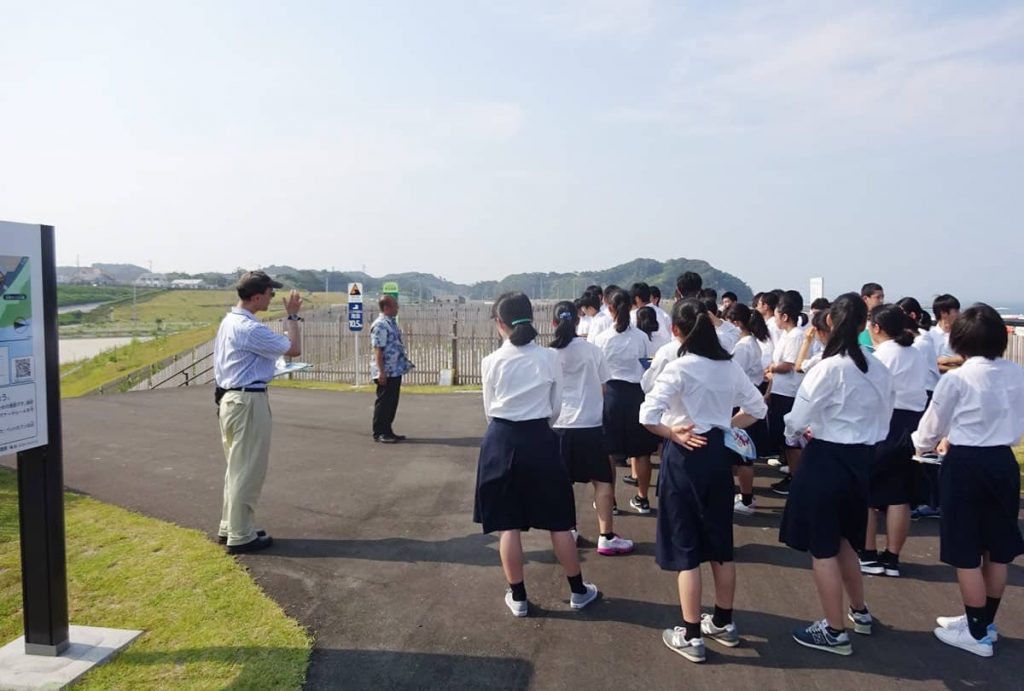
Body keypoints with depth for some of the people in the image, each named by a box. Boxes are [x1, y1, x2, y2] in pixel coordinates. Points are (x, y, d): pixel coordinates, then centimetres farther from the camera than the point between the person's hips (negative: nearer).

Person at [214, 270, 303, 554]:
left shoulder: (229, 321, 11)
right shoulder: (250, 328, -20)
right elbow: (294, 349, -16)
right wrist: (292, 316, -6)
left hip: (230, 399, 10)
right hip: (249, 402, -10)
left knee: (237, 468, 19)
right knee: (248, 472, -1)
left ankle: (229, 528, 28)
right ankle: (241, 536, 7)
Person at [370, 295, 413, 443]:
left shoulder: (392, 323, 14)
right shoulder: (380, 325, -16)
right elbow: (378, 350, -20)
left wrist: (405, 362, 21)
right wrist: (381, 372, -24)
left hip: (396, 371, 9)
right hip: (386, 372, -9)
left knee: (392, 402, 13)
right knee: (383, 402, -1)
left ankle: (387, 431, 22)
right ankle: (379, 433, 7)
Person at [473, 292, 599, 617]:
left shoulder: (491, 361, -6)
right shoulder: (550, 357, -5)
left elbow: (489, 409, 6)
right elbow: (556, 408, 4)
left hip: (501, 441, 0)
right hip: (539, 439, 1)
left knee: (508, 524, 9)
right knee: (558, 521, 13)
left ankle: (518, 597, 19)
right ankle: (578, 591, 26)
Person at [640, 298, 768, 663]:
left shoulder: (679, 367, -16)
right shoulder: (730, 366, 3)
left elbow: (648, 414, -26)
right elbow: (757, 408, 12)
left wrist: (673, 434, -11)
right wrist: (725, 425, 11)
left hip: (685, 457, -6)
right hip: (718, 454, 6)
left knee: (685, 547, 4)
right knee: (720, 543, 18)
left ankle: (691, 636, 13)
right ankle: (723, 624, 32)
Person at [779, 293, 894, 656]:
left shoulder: (829, 368, -20)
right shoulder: (880, 370, 1)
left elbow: (796, 421, -18)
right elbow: (883, 422, 10)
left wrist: (799, 431, 4)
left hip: (827, 461, -7)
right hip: (861, 460, 7)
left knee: (822, 547, 6)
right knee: (842, 538, 25)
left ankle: (835, 632, 16)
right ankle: (859, 612, 39)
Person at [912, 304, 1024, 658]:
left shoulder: (956, 379, -15)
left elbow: (933, 424, -1)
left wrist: (921, 445, 21)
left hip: (966, 465, -6)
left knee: (966, 552, 5)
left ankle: (977, 634, 15)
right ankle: (985, 622, 32)